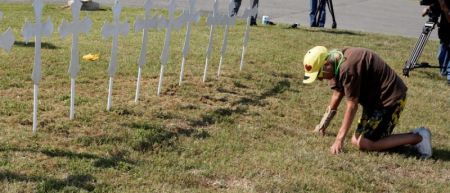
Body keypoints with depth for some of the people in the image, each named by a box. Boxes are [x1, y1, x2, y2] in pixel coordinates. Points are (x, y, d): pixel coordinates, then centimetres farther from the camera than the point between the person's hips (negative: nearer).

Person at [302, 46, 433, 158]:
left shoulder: (347, 68, -27)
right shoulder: (336, 62, 3)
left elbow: (352, 105, -23)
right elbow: (337, 94, 14)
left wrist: (339, 139, -18)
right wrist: (323, 124, 14)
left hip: (390, 98, -10)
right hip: (377, 98, 10)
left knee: (364, 144, -12)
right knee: (357, 140, 9)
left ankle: (417, 138, -5)